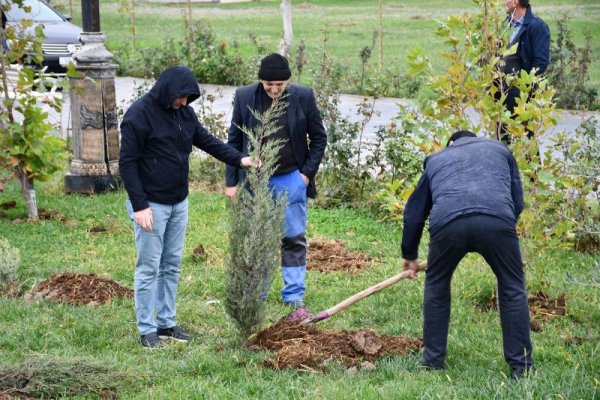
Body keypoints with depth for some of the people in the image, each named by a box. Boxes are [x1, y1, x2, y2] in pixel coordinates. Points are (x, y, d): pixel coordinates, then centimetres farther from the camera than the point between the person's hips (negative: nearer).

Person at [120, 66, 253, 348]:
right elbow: (127, 163, -16)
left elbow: (206, 140, 16)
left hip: (178, 203, 7)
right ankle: (146, 329, 7)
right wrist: (139, 206, -19)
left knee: (172, 265, 12)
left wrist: (238, 159, 3)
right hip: (151, 205, -7)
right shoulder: (139, 115, -16)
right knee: (149, 267, -1)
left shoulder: (184, 112, 6)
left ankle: (166, 323, 21)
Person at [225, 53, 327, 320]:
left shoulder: (303, 97, -7)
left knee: (294, 240, 3)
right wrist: (231, 181, 1)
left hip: (291, 180, -1)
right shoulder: (245, 97, -5)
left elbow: (319, 137, 3)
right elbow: (234, 140, 2)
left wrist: (307, 173, -4)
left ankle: (295, 299, 9)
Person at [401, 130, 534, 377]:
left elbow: (414, 212, 41)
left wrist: (410, 255, 52)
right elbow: (517, 202, 28)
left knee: (437, 287, 24)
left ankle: (433, 360, 27)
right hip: (498, 219, -1)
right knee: (512, 289, 16)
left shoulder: (436, 160, 38)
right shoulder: (499, 149, 35)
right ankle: (521, 365, 15)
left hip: (448, 222, 1)